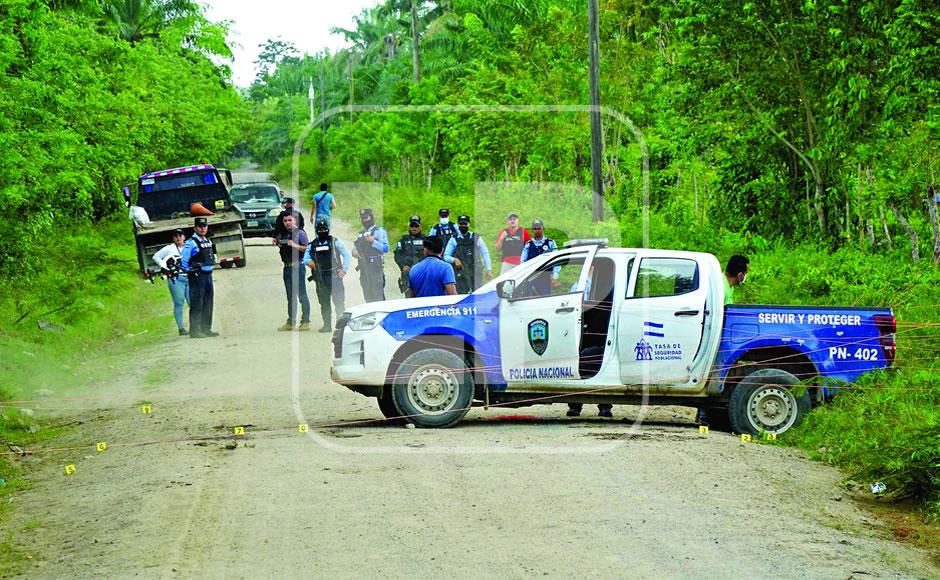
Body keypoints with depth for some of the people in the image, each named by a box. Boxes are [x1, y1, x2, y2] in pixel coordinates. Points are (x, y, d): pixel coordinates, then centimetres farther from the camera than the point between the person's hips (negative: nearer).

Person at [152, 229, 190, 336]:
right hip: (175, 279, -3)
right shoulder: (169, 248, 7)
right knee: (178, 303, -4)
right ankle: (181, 328, -1)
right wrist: (163, 267, -7)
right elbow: (156, 257, 7)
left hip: (189, 278, 3)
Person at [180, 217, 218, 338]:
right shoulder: (191, 243, -12)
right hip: (197, 276, -8)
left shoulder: (208, 241, 14)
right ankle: (195, 330, -7)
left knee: (208, 304, 11)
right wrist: (189, 272, -11)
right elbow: (184, 260, -14)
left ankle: (206, 329, 19)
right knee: (197, 304, -8)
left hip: (208, 275, 8)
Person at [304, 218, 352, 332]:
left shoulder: (335, 242, 1)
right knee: (324, 304, 7)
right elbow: (305, 258, 8)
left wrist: (344, 270, -5)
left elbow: (347, 255, 2)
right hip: (320, 279, 4)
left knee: (339, 301, -7)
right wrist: (309, 262, -15)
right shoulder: (312, 245, 11)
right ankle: (327, 325, 13)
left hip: (334, 276, -4)